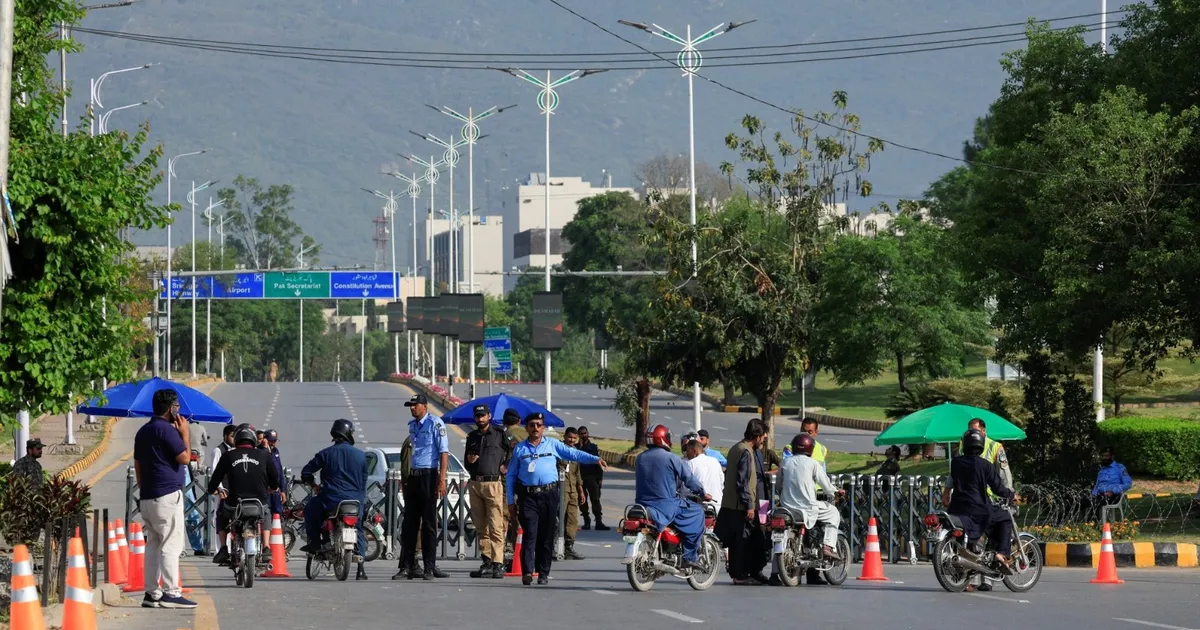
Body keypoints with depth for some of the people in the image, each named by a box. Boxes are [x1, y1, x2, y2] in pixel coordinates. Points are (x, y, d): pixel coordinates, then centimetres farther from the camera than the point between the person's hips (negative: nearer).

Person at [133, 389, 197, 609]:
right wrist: (185, 434, -1)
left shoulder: (143, 432, 16)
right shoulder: (166, 430, -12)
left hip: (147, 498, 9)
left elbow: (137, 466, 20)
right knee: (171, 544, -8)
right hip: (168, 495, -9)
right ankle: (171, 592, -12)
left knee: (153, 544, 11)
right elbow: (185, 458, -12)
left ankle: (152, 593, 11)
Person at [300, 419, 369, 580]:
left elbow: (305, 472, 2)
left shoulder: (326, 453, 2)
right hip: (355, 501, 2)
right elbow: (364, 480, 12)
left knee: (310, 509, 27)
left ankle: (314, 543, 17)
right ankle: (360, 569, 8)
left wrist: (314, 486, 20)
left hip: (330, 500, -2)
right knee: (358, 531, 17)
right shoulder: (361, 455, 6)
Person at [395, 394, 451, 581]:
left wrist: (442, 480, -18)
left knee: (429, 523, -3)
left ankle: (429, 567, 1)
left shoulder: (435, 423, -8)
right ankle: (407, 566, 10)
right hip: (412, 476, 7)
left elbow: (443, 452, -12)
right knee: (409, 523, 6)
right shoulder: (412, 425, 15)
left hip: (429, 476, -7)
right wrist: (405, 478, 19)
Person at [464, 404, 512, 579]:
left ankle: (498, 564, -13)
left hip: (493, 484, -6)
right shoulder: (472, 437, 17)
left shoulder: (499, 435, 1)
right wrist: (469, 461, 2)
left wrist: (506, 466, -3)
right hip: (474, 484, 6)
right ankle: (487, 562, 12)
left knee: (496, 526, -11)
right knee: (481, 527, 7)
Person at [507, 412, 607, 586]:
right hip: (528, 495, -1)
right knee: (530, 534, -11)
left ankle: (543, 573, 8)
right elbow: (511, 475, 14)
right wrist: (511, 501, 9)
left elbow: (573, 453, 3)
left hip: (549, 494, 1)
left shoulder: (552, 444, 10)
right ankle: (527, 571, -17)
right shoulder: (520, 449, 11)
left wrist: (595, 459, -12)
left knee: (547, 536, 2)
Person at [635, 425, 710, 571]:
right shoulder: (670, 458, -9)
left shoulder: (640, 459, 10)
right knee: (697, 512, 7)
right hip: (666, 505, -7)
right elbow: (688, 477, -4)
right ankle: (690, 557, 2)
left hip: (642, 503, 7)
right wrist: (702, 493, 12)